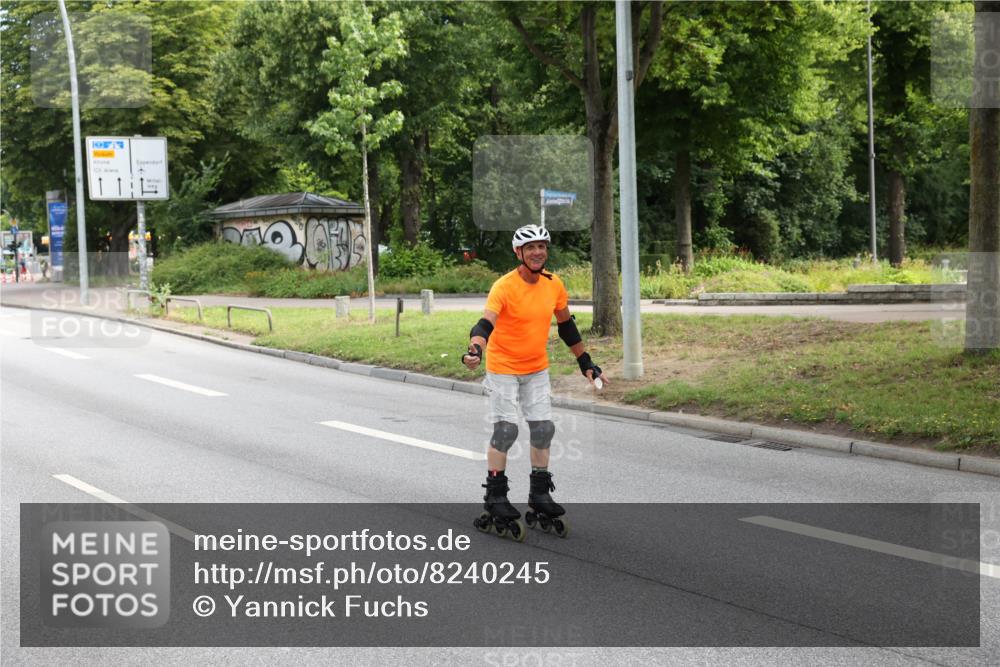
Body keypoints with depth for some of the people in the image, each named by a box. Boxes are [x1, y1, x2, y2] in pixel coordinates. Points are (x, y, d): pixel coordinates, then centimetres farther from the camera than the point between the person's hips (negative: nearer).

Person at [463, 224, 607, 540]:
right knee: (505, 430, -9)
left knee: (543, 428, 4)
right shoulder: (504, 287, -21)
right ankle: (495, 499, 2)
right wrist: (475, 350, -53)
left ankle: (540, 496, 16)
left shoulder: (554, 285, -4)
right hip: (503, 368, -5)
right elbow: (486, 323, -33)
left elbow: (566, 325, 9)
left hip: (537, 369, 5)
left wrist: (586, 363, 13)